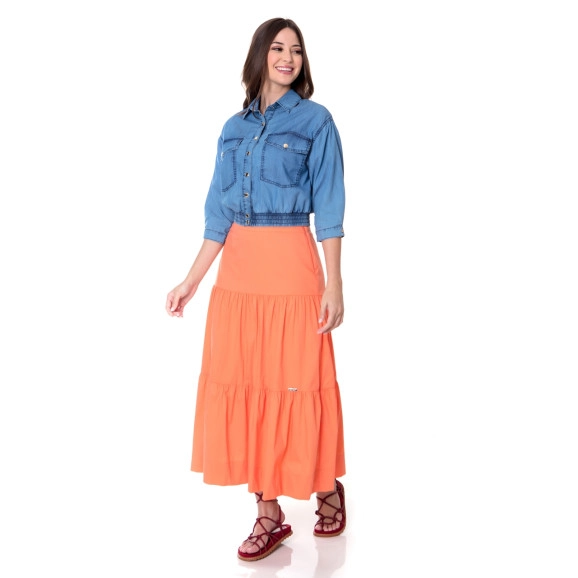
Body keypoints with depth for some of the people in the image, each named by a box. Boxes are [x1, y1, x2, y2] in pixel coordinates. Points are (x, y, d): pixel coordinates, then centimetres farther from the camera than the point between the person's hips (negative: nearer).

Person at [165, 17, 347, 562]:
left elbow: (328, 207, -4)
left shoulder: (315, 120, 1)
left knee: (295, 383, 0)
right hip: (237, 265, 5)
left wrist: (333, 283, -10)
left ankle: (328, 490, 25)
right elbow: (219, 213, 12)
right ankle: (268, 513, 16)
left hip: (290, 262, -5)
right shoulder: (234, 127, 13)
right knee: (243, 384, 4)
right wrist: (192, 280, 7)